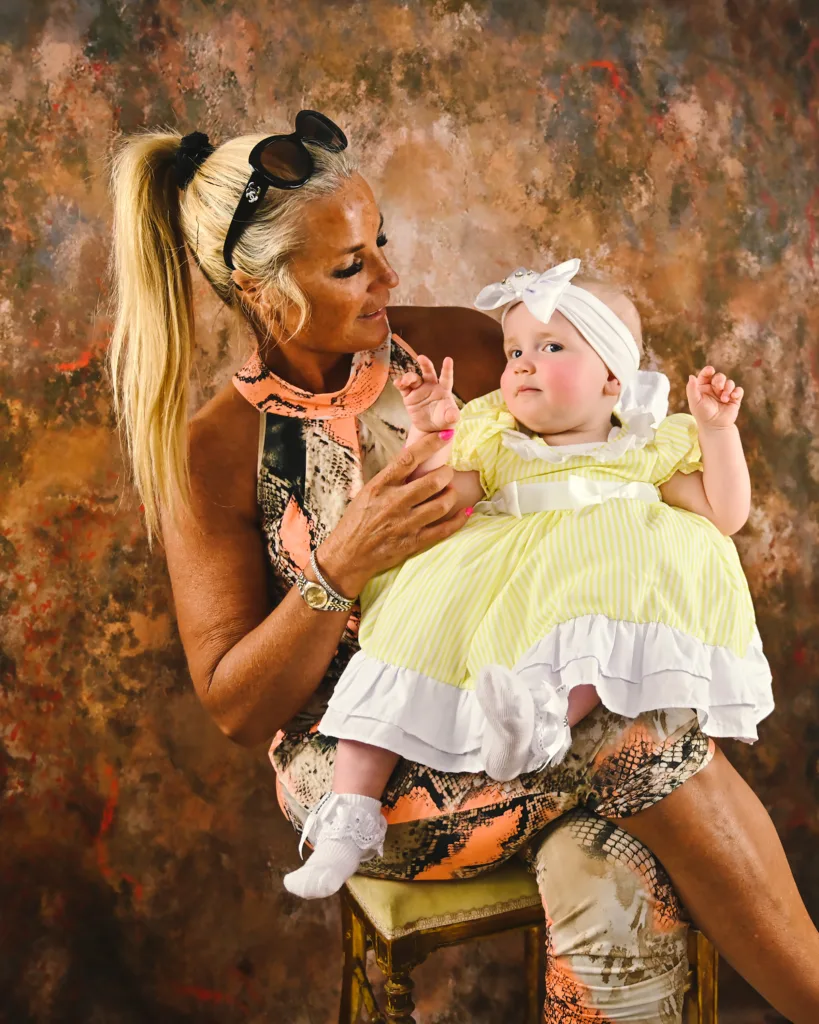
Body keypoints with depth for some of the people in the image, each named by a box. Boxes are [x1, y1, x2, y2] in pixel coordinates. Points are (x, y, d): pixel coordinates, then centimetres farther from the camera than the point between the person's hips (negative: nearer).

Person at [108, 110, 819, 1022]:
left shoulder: (462, 348, 3)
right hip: (366, 756, -3)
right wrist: (343, 566, -23)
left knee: (612, 883, -30)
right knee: (656, 740, -25)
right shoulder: (215, 453, -6)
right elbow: (236, 708, -7)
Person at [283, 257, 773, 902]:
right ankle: (350, 816, -23)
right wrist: (428, 433, -4)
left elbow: (726, 517, 9)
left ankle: (554, 714, -45)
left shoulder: (651, 448, 15)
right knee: (416, 615, -23)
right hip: (486, 590, 2)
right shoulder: (494, 443, 18)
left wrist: (717, 430, -1)